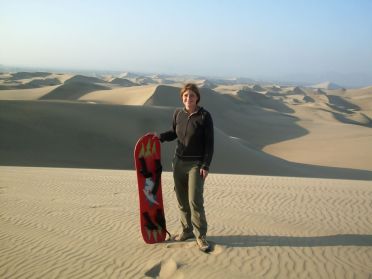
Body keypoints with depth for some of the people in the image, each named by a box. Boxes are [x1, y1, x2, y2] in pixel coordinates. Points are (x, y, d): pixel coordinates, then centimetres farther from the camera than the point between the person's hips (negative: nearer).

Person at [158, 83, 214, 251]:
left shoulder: (205, 116, -11)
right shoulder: (178, 114, 2)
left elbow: (209, 143, -11)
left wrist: (206, 166, -15)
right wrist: (160, 137, -1)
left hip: (196, 164, -5)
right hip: (179, 162, 5)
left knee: (195, 200, -10)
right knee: (182, 200, 10)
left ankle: (200, 236, 3)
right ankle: (187, 230, 26)